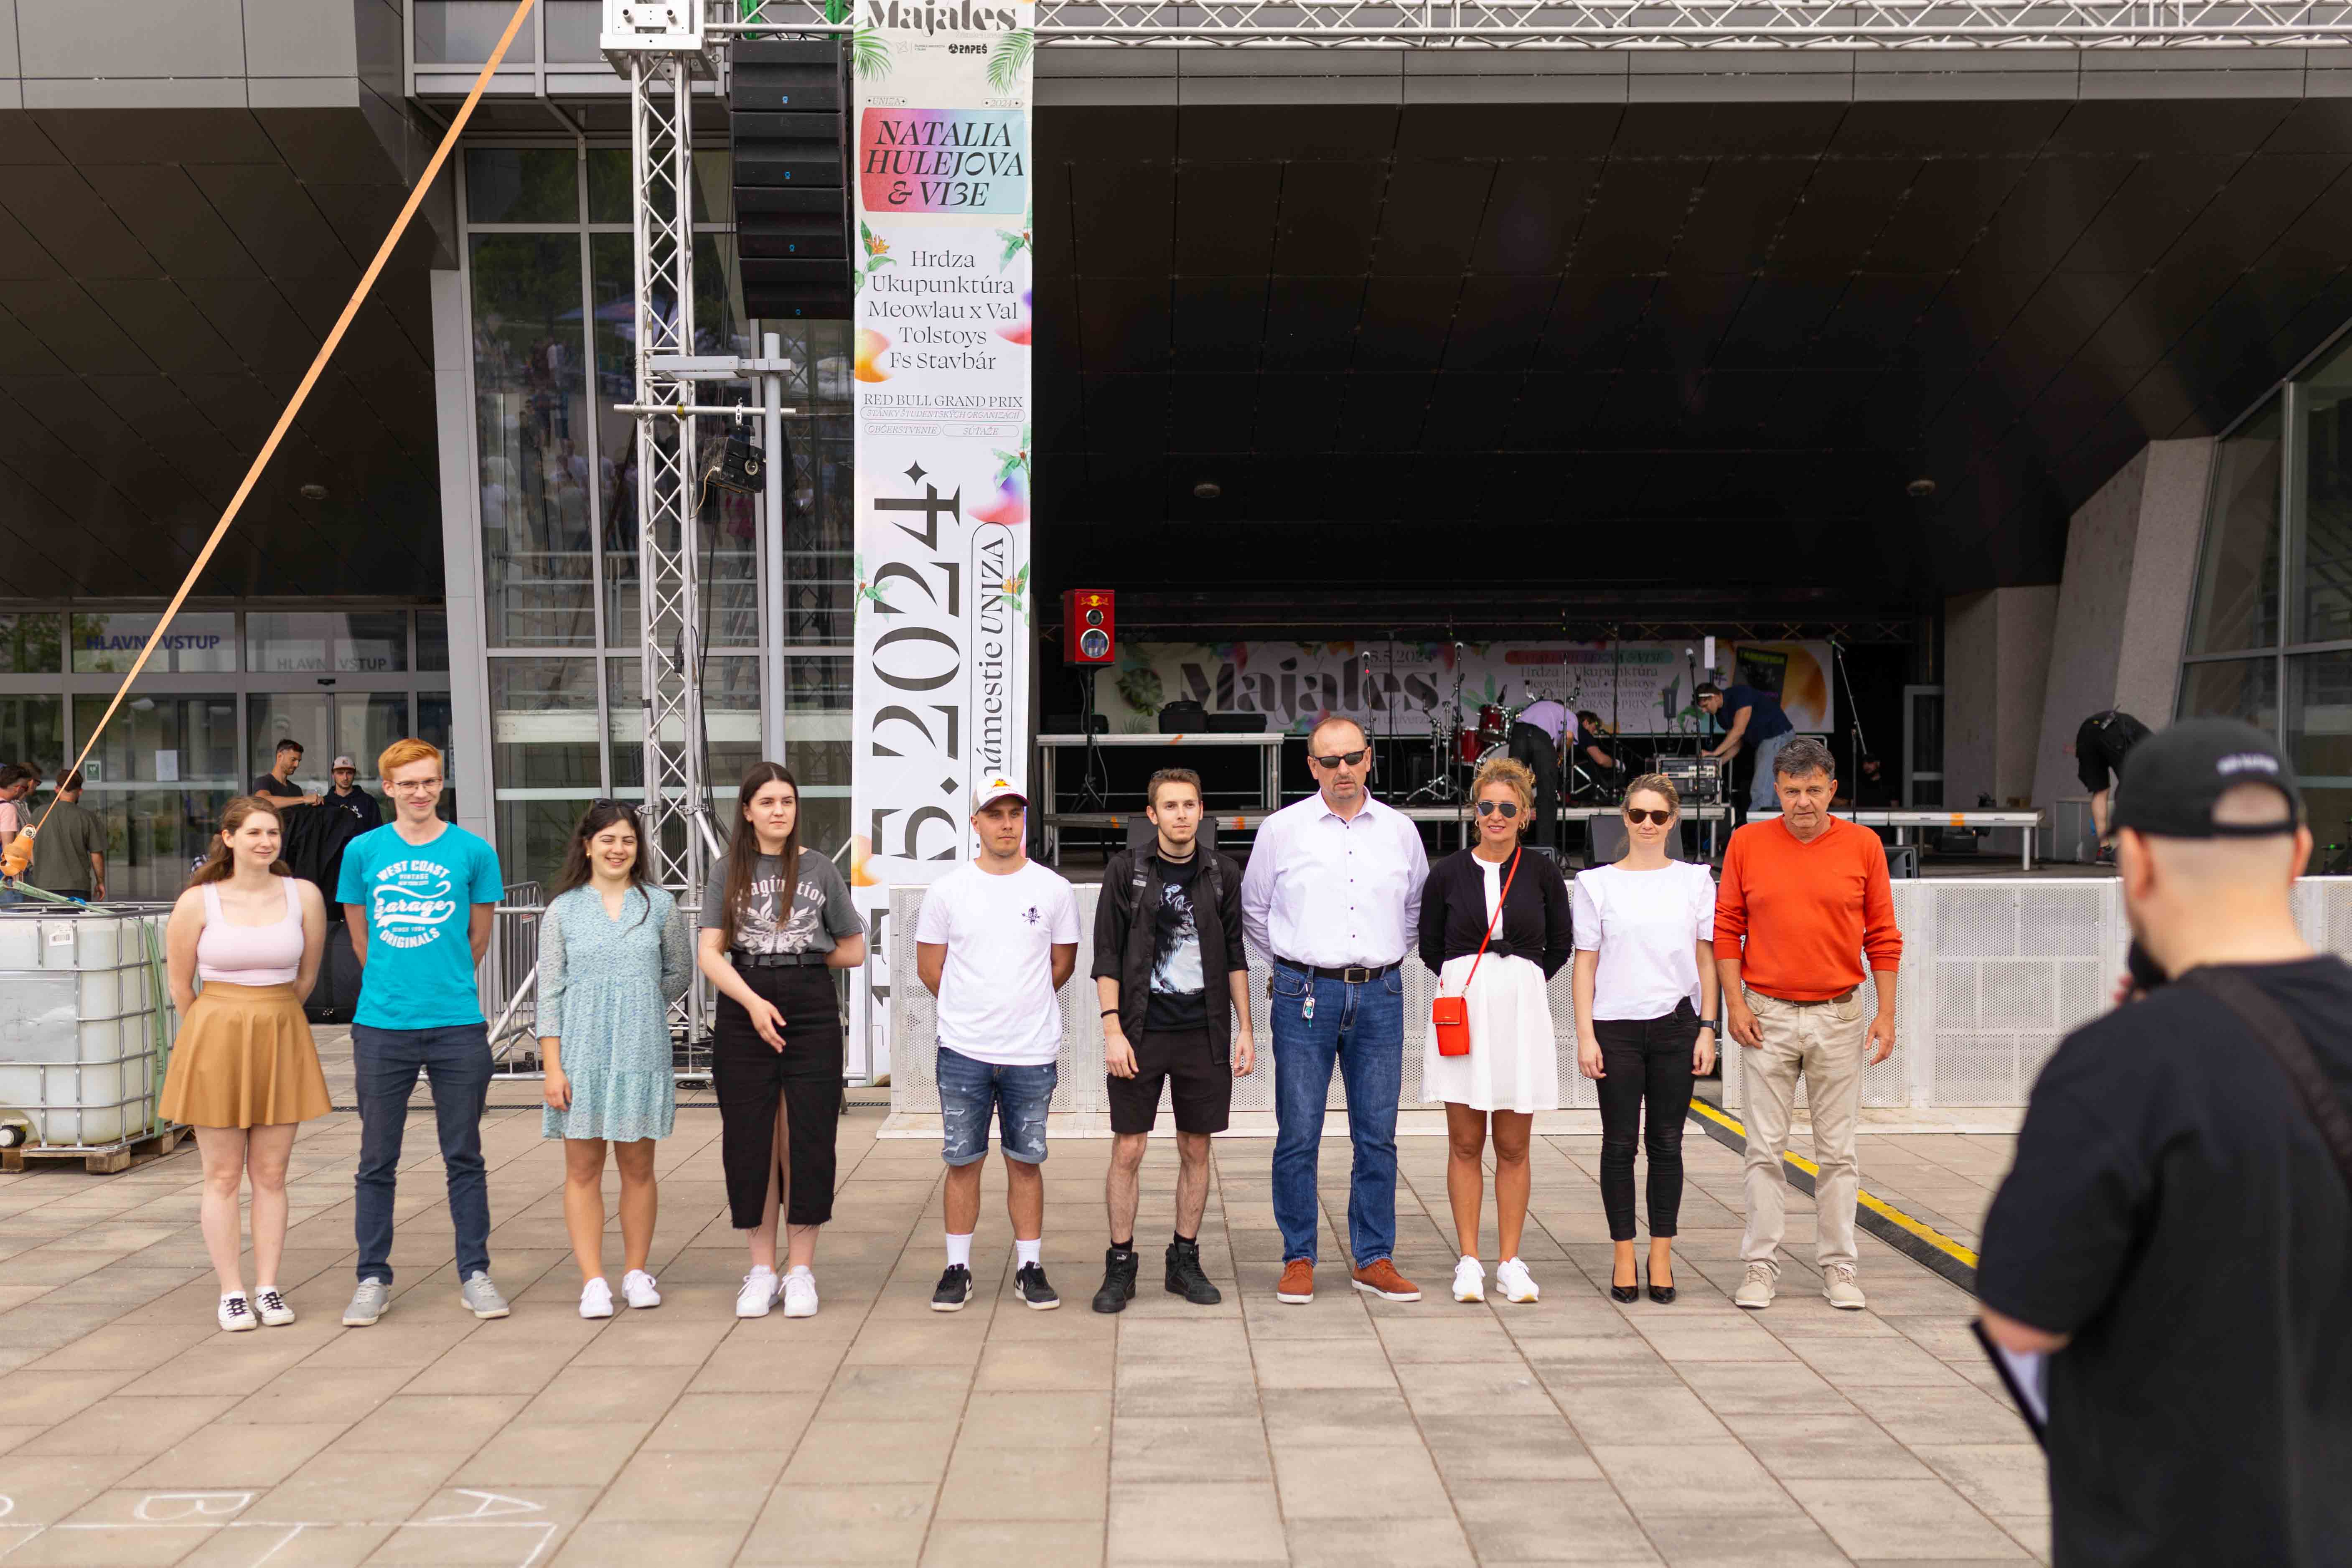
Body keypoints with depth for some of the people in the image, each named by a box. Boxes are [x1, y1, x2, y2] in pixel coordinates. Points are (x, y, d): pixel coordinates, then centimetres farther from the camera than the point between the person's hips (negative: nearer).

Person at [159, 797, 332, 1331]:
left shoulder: (304, 896, 0)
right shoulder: (198, 902, -5)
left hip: (282, 1041, 1)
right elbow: (180, 985, 4)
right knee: (223, 1176, 4)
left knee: (271, 1175, 6)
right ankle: (231, 1293, 12)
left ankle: (268, 1289, 14)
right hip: (214, 1043, -1)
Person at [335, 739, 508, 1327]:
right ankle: (373, 1278, 18)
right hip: (382, 1025, 1)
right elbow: (360, 936, 14)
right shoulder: (363, 852, 5)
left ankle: (475, 1273, 16)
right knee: (377, 1160, 7)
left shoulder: (473, 852, 1)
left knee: (464, 1157, 7)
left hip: (458, 1025, -1)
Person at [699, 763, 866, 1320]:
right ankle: (762, 1269, 16)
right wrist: (754, 999, -18)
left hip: (812, 1013, 0)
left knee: (808, 1141, 1)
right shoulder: (729, 872, 6)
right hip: (743, 1016, 0)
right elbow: (709, 953, -4)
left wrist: (800, 961, 4)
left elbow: (853, 951, 11)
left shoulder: (821, 871, 6)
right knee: (750, 1142, 4)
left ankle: (801, 1269, 12)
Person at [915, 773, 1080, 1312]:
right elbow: (929, 968, 8)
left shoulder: (1053, 890, 2)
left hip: (1032, 1051, 0)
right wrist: (973, 1012, 11)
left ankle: (1030, 1268, 17)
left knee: (1026, 1161, 7)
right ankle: (958, 1268, 17)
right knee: (962, 1161, 5)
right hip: (963, 1050, 0)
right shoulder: (947, 891, 1)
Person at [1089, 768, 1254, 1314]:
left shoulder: (1223, 875, 7)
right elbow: (1106, 957, -2)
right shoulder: (1126, 870, 0)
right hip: (1142, 1033, -2)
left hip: (1204, 1034, 3)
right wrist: (1113, 1030, -10)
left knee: (1196, 1150, 8)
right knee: (1128, 1149, -1)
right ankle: (1120, 1265, 11)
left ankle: (1185, 1260, 21)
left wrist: (1245, 1030, 7)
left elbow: (1236, 957, 12)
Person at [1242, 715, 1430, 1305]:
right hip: (1304, 995, -2)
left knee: (1378, 1136, 6)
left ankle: (1374, 1260, 17)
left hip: (1379, 996, 2)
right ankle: (1298, 1260, 12)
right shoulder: (1282, 829, 1)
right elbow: (1253, 910, 13)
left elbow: (1418, 908, 22)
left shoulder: (1400, 830, 7)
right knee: (1298, 1136, 0)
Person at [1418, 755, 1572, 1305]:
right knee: (1465, 1145, 4)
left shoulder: (1542, 873, 2)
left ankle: (1510, 1262, 15)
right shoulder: (1448, 873, 2)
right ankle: (1469, 1262, 12)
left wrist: (1516, 982, 10)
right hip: (1460, 1009, 0)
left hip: (1521, 1011, 0)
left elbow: (1559, 946, 13)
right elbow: (1430, 947, 12)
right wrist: (1471, 981, 11)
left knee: (1513, 1147, 5)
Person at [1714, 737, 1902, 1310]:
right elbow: (1726, 927, 4)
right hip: (1768, 1015, 0)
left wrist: (1887, 1012, 0)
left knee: (1838, 1150, 6)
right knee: (1765, 1148, 2)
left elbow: (1883, 935, 5)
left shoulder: (1863, 845, 1)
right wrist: (1734, 1001, -4)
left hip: (1839, 1015, 1)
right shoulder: (1747, 843, 1)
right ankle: (1761, 1266, 9)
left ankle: (1837, 1267, 16)